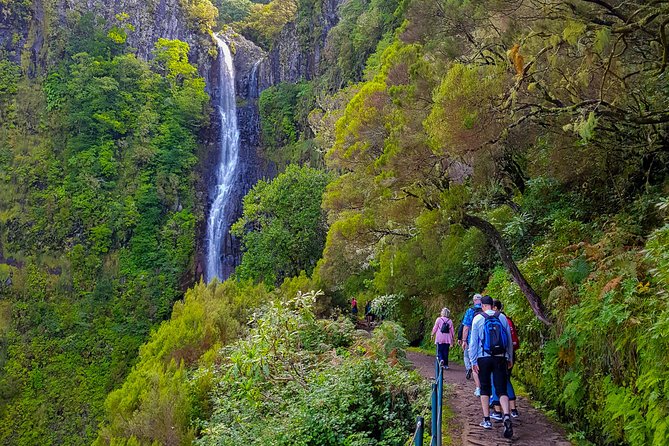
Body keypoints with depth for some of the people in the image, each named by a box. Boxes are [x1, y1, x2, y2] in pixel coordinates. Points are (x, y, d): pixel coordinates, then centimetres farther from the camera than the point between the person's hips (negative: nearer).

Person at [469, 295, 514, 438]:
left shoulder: (478, 318, -4)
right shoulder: (502, 317, 3)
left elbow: (473, 341, -5)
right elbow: (509, 339, 9)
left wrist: (473, 361, 0)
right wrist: (510, 358, 18)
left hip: (484, 358, -1)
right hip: (501, 358, 1)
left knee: (485, 389, 13)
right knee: (502, 389, 1)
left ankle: (487, 420, 14)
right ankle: (506, 415, -22)